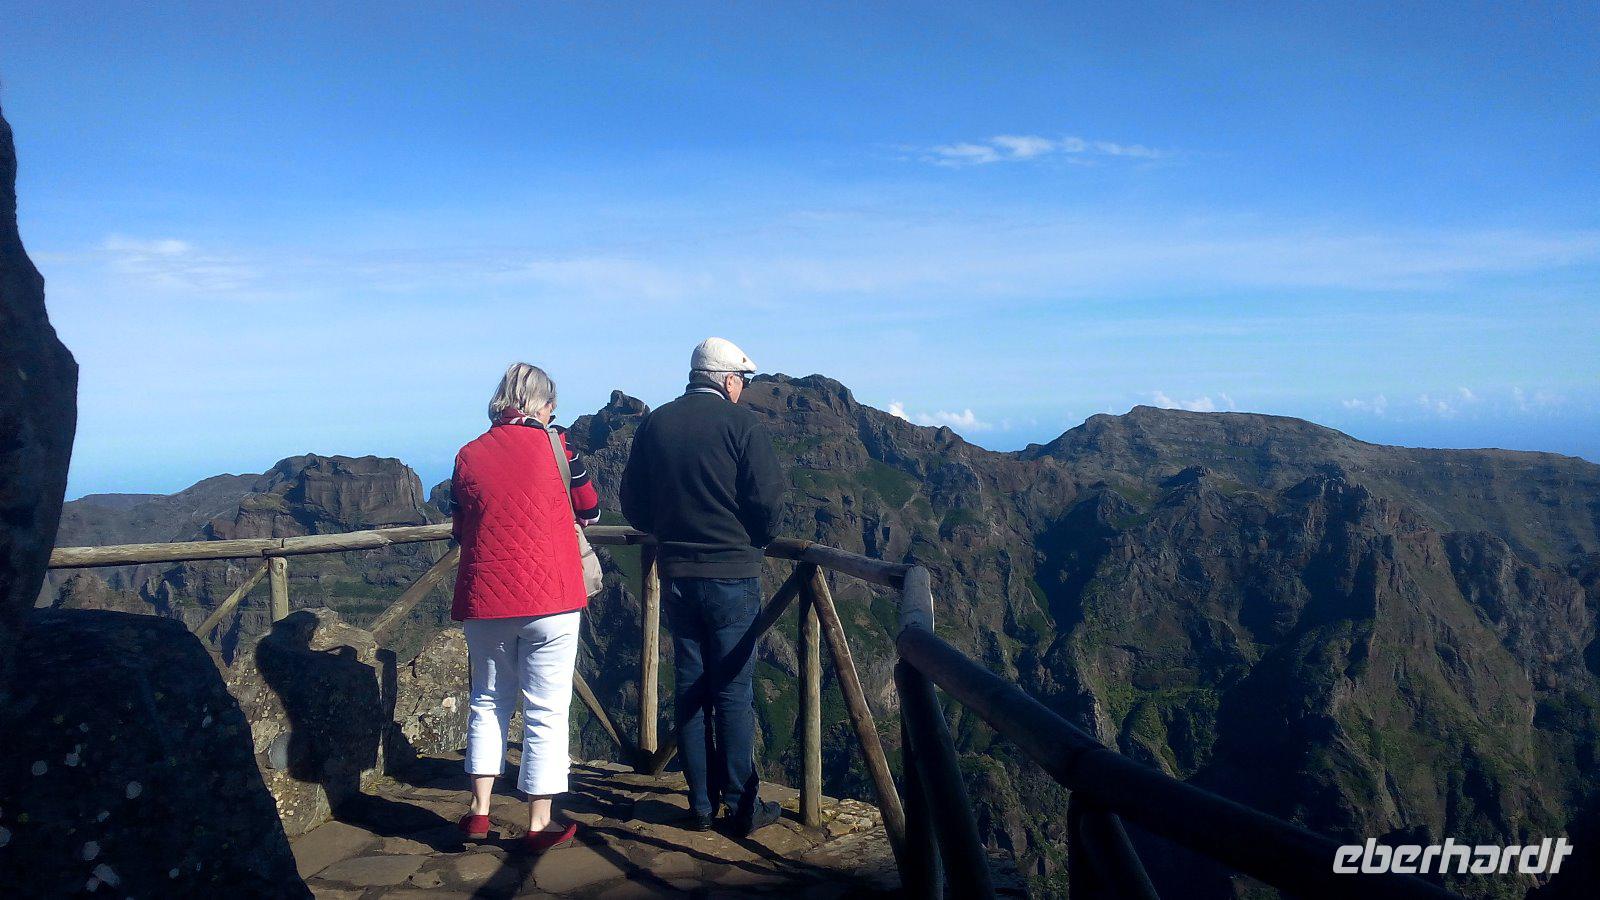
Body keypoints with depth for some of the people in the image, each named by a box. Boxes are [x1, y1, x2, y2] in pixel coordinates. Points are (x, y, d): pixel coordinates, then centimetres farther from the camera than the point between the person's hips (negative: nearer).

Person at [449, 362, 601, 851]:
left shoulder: (468, 455, 3)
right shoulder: (553, 445, -4)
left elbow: (461, 530, 12)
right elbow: (589, 510, 7)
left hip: (485, 600, 3)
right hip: (550, 599, -3)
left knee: (489, 701, 20)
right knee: (546, 710, 5)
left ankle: (480, 810, 22)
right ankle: (540, 823, 12)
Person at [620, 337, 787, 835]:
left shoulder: (654, 423, 5)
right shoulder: (742, 424, -8)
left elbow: (633, 504, 9)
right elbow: (768, 502, -11)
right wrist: (758, 540, 8)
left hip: (675, 573, 4)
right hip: (733, 572, -4)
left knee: (689, 686, 12)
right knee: (733, 690, 3)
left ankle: (701, 803, 19)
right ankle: (742, 806, 10)